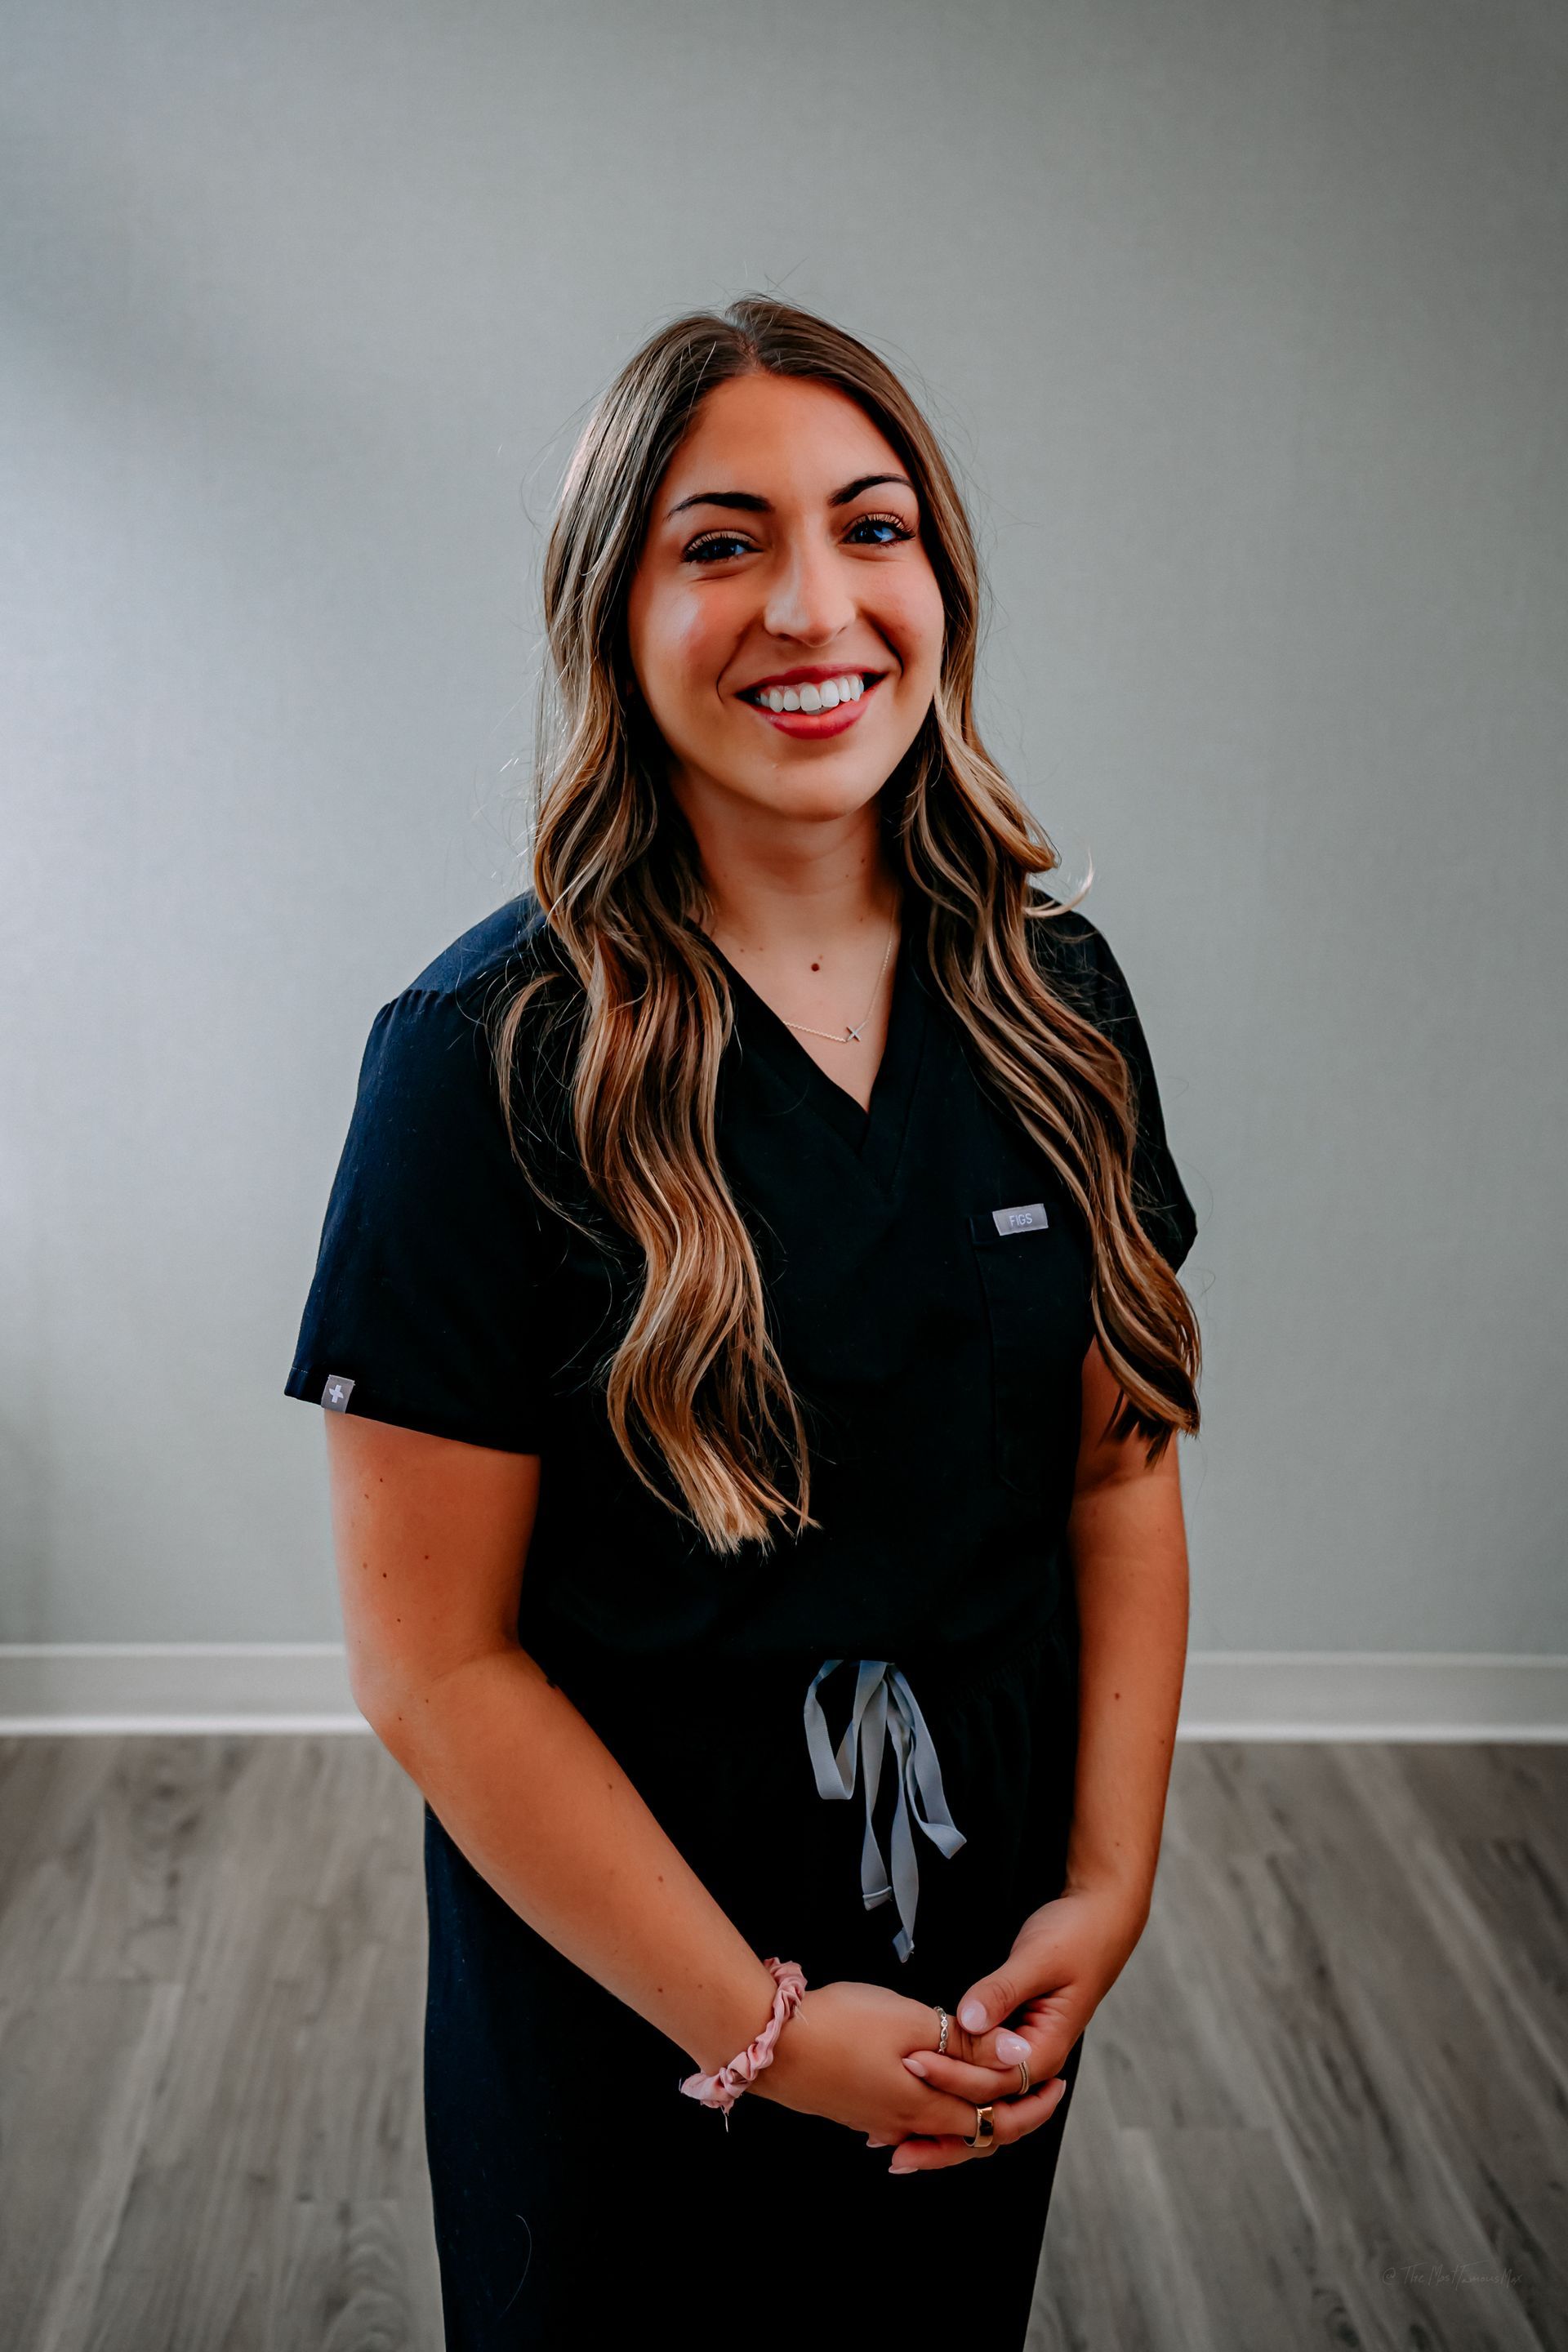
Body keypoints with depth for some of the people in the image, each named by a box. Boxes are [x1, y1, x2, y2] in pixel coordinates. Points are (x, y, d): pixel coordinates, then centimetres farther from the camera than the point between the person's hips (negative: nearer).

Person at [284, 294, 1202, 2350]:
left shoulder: (1053, 1000, -4)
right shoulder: (490, 1058, -19)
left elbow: (1120, 1468, 2)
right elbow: (431, 1659, -18)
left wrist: (1112, 1882, -8)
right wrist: (760, 2025, -15)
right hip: (616, 2016, -4)